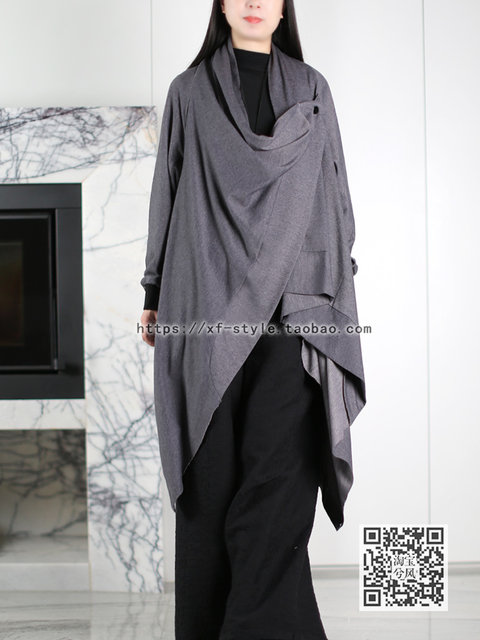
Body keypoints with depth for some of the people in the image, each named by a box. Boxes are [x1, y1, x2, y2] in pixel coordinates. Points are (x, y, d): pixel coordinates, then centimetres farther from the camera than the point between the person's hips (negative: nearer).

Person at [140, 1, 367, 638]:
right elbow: (167, 194, 12)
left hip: (291, 302, 0)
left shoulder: (312, 89, 15)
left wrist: (338, 285, 9)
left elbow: (335, 193, 15)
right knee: (213, 476, 1)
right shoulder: (190, 90, 12)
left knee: (280, 474, -12)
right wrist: (155, 294, 10)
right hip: (209, 298, 0)